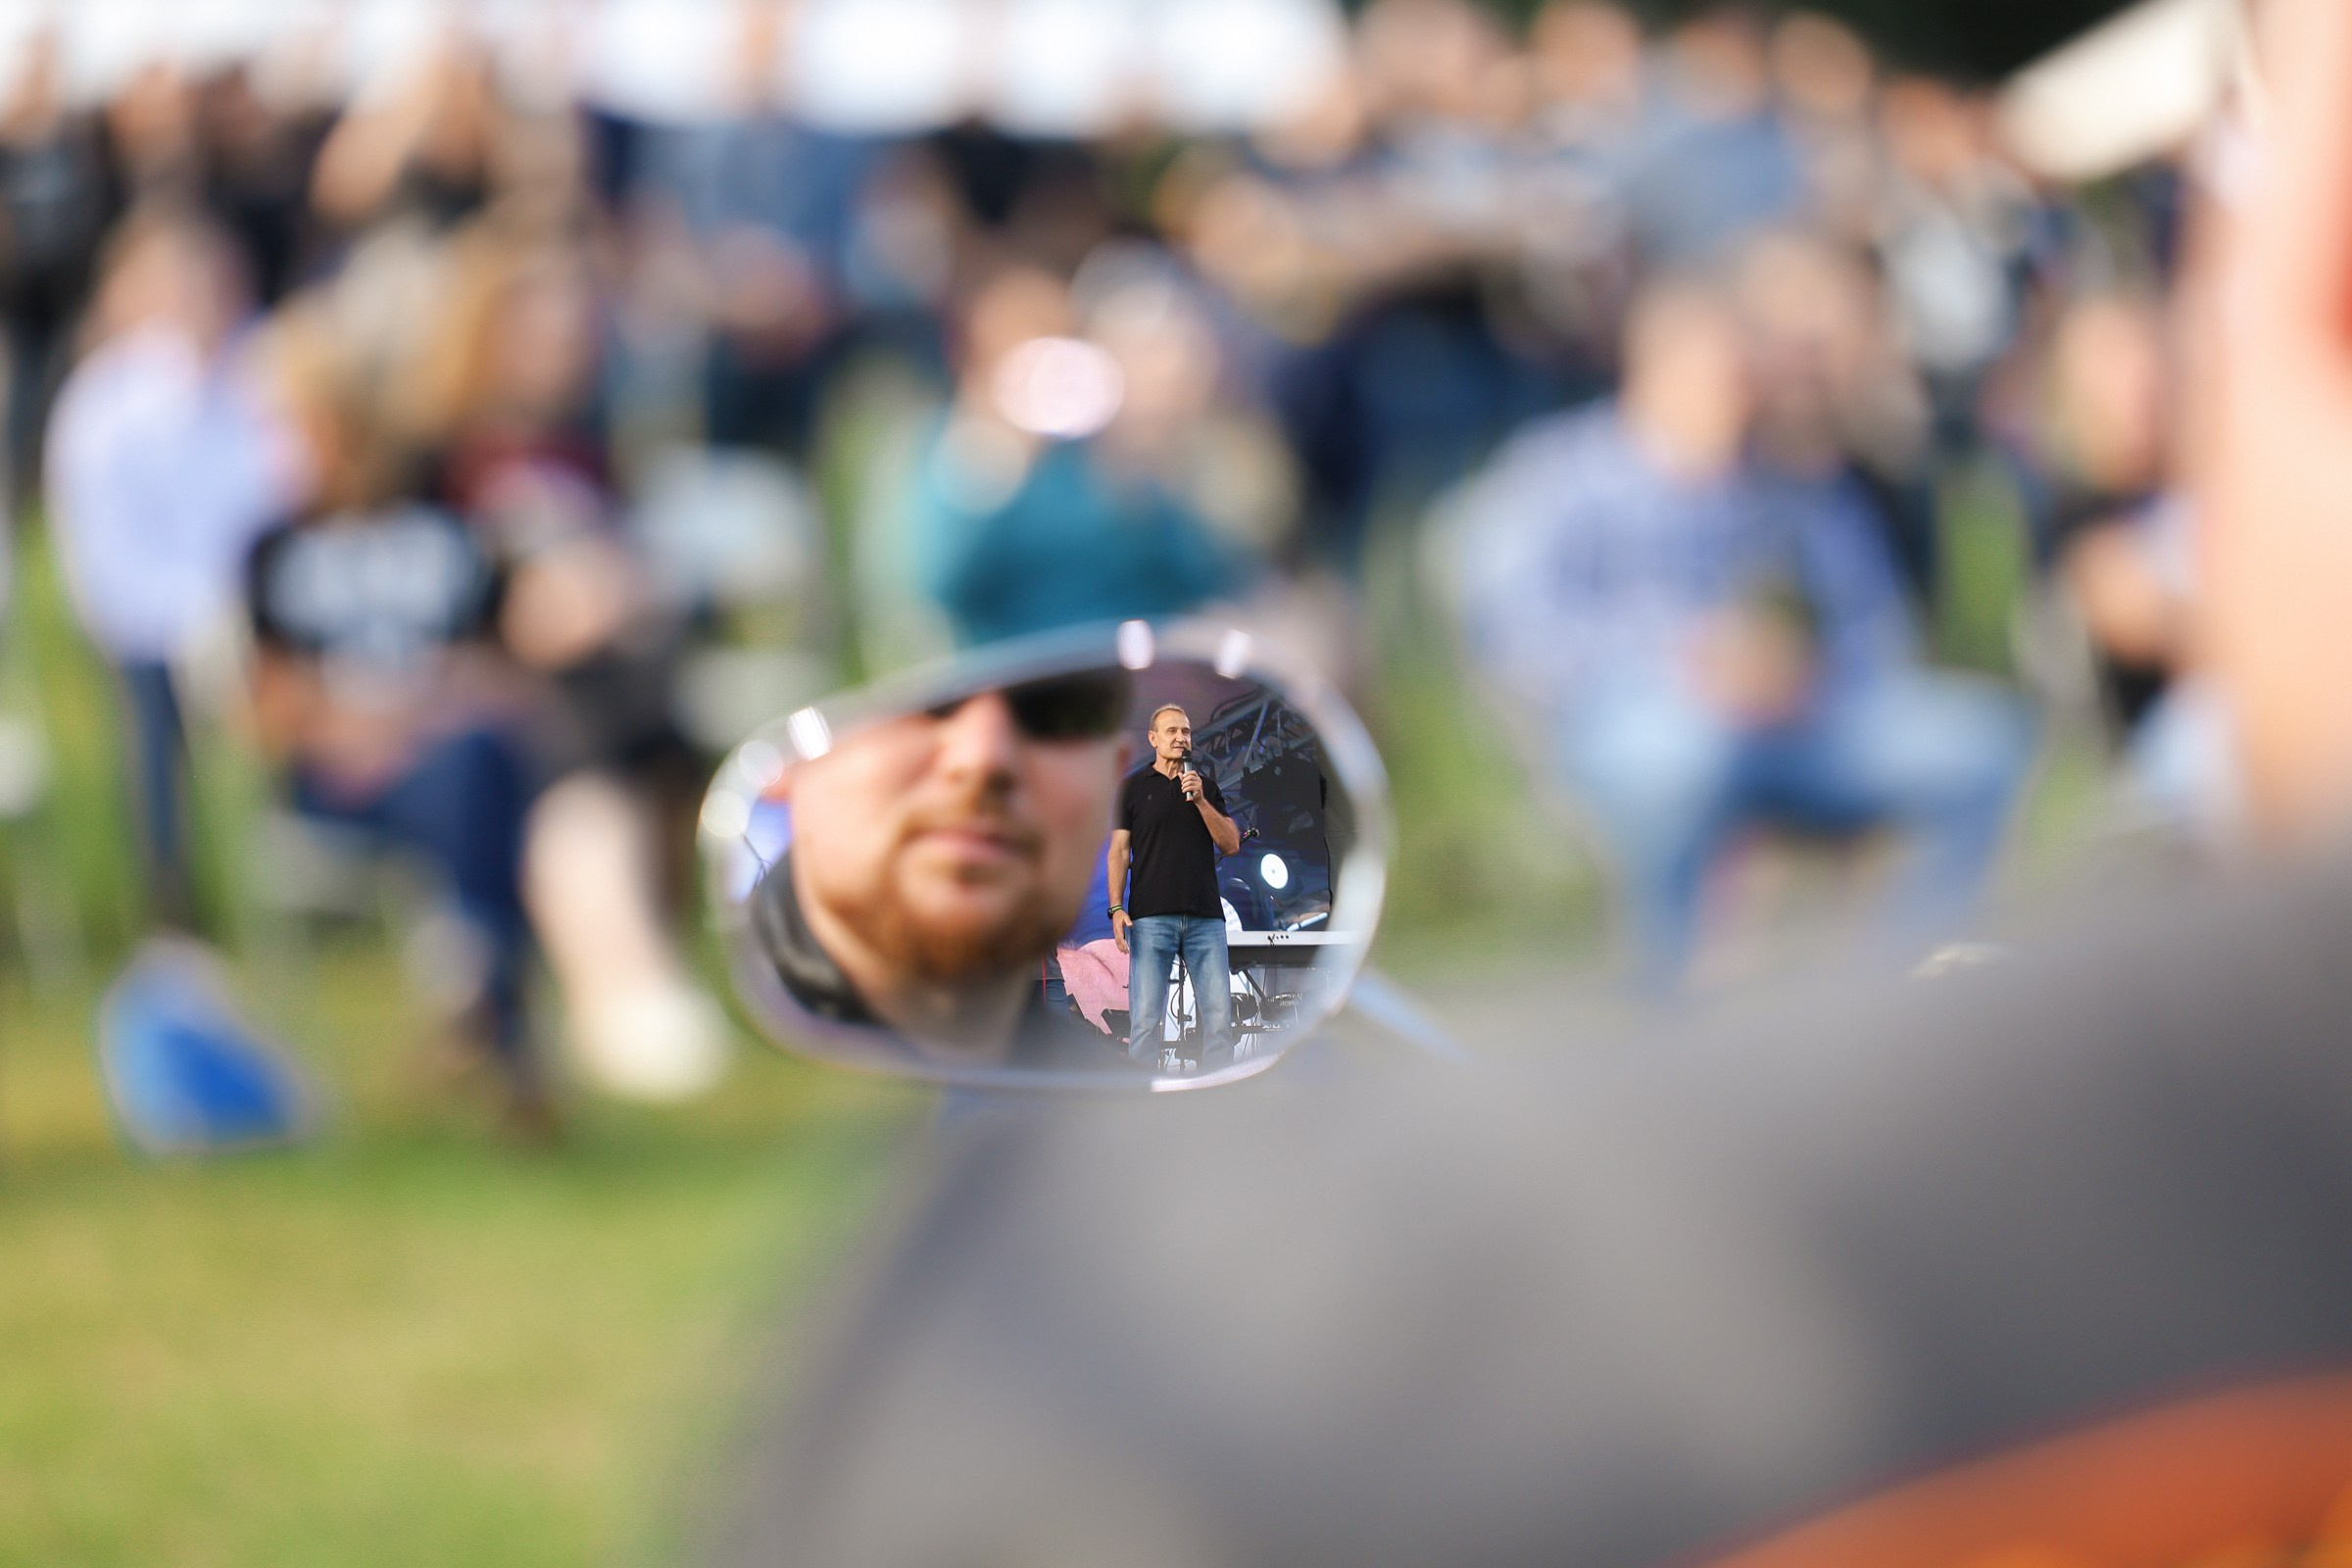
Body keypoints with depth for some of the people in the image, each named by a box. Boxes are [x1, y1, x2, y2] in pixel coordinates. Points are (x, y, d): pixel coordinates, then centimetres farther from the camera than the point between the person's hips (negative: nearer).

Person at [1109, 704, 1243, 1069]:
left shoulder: (1206, 787, 16)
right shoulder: (1133, 786, 8)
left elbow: (1231, 844, 8)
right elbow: (1119, 851, 5)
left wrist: (1200, 800, -5)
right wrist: (1117, 909, -7)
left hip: (1205, 916, 3)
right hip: (1150, 916, -3)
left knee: (1218, 1014, -3)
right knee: (1145, 1018, -8)